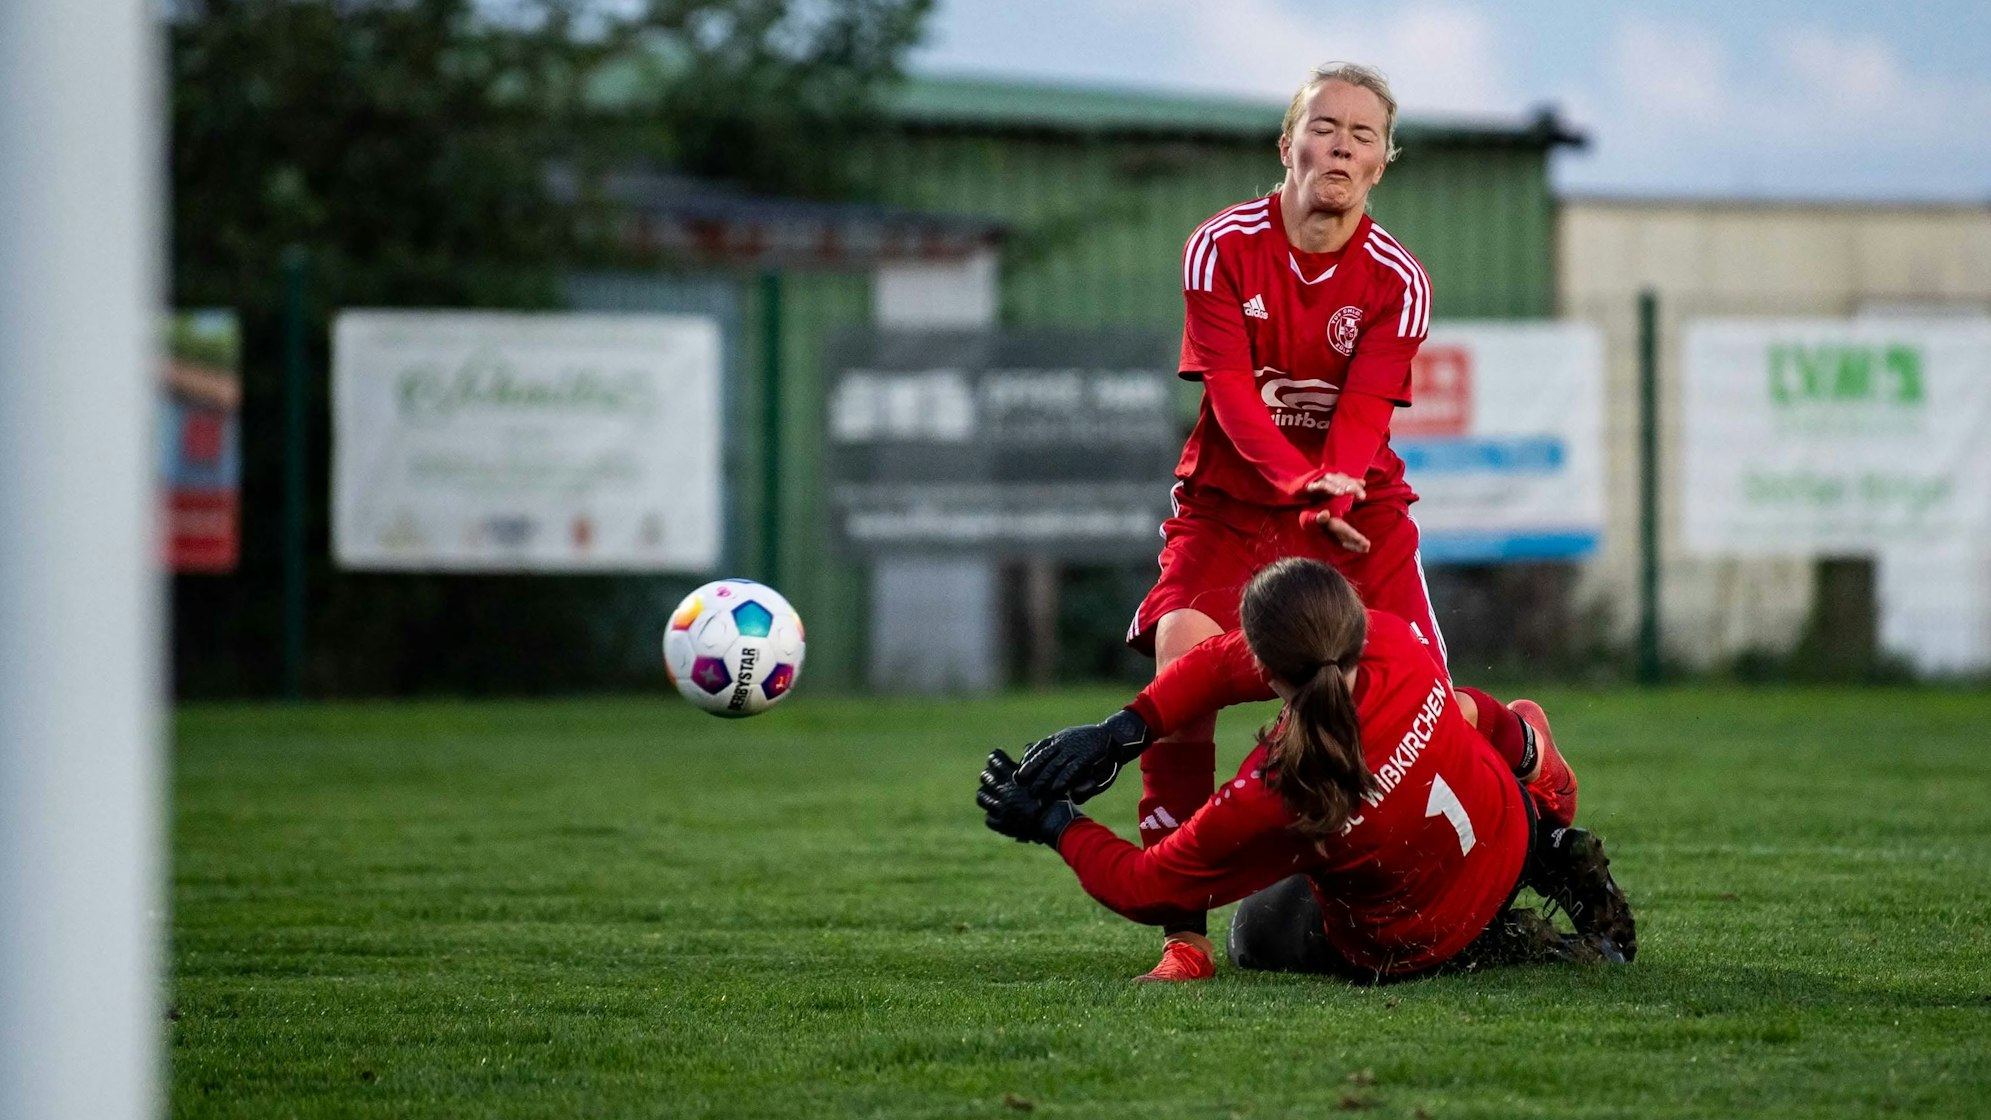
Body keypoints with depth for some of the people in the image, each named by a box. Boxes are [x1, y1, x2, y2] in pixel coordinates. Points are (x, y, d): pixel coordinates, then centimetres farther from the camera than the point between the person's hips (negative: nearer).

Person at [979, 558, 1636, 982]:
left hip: (1406, 952, -5)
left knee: (1255, 932, 31)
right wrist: (1124, 727, -17)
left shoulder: (1268, 803, -41)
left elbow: (1145, 889, -23)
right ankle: (1547, 854, 25)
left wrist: (1054, 825, -9)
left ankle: (1485, 949, 13)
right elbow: (1224, 663, -14)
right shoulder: (1394, 644, -29)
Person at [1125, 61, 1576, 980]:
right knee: (1178, 676, -24)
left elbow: (1363, 414, -14)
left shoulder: (1397, 281, -5)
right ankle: (1182, 932, -20)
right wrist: (1299, 481, -34)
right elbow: (1231, 393, -17)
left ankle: (1519, 737, 32)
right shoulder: (1222, 249, -8)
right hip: (1228, 501, 0)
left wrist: (1331, 495, -36)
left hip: (1357, 505, 1)